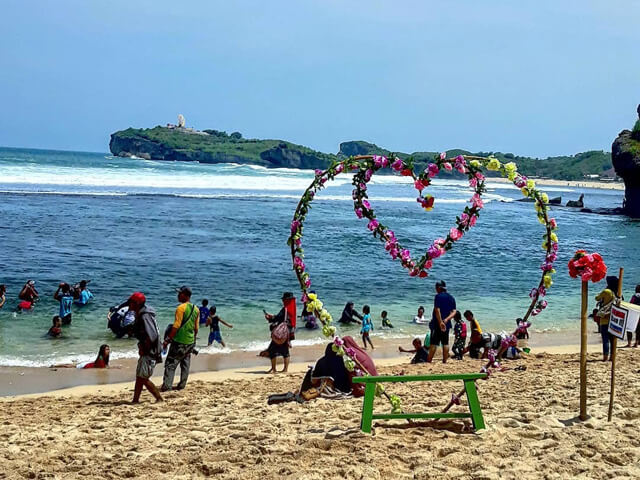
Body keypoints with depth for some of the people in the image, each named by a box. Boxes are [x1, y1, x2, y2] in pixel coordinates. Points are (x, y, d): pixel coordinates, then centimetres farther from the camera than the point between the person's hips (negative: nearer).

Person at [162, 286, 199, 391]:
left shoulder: (181, 308, -15)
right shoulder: (196, 309, 8)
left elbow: (176, 326, -19)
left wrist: (167, 340, -16)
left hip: (179, 341, -7)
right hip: (190, 342, 7)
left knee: (170, 364, -4)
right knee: (185, 365, 14)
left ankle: (166, 386, -9)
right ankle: (182, 385, 18)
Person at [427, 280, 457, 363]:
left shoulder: (438, 296, -10)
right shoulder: (451, 297, 10)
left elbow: (437, 310, -18)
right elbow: (454, 312, 5)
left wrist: (440, 322, -20)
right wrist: (446, 319, -7)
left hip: (437, 323, -6)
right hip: (447, 324, 6)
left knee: (434, 343, -4)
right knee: (445, 343, 10)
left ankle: (429, 361, -3)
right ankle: (445, 361, 11)